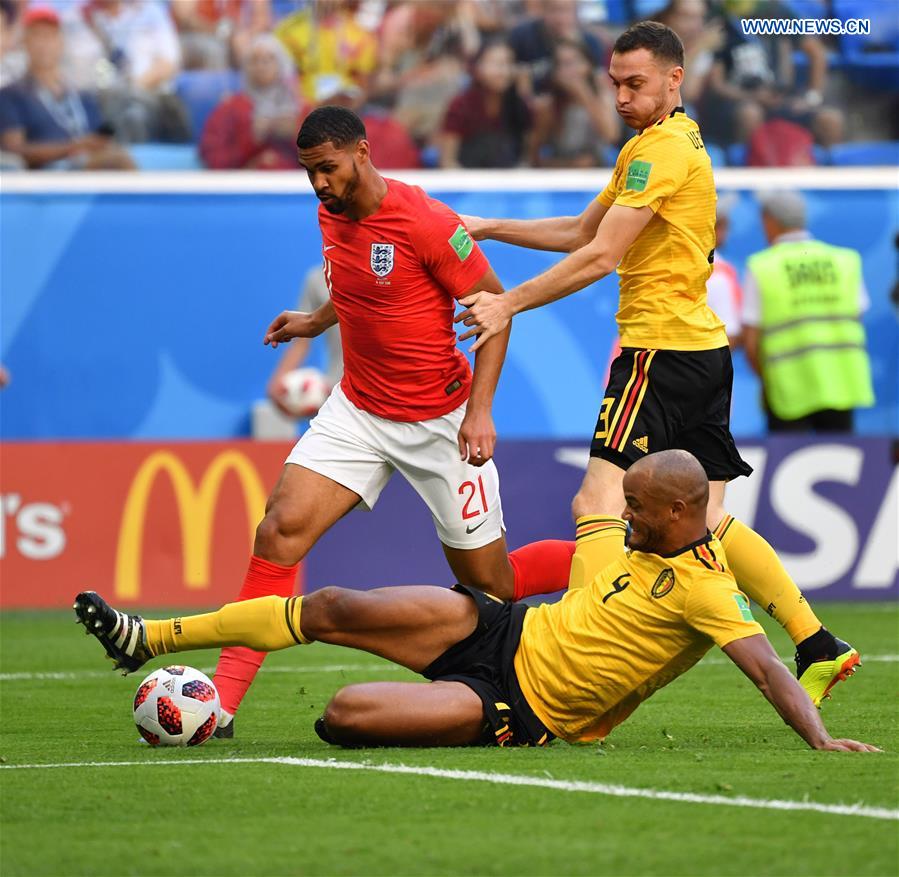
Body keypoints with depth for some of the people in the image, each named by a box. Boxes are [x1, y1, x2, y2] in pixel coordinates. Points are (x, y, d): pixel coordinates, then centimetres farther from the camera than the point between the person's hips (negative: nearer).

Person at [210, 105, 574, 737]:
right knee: (281, 530, -15)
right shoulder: (331, 216, 2)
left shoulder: (426, 222, -20)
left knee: (488, 583, 3)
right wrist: (318, 322, 13)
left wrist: (479, 411, -20)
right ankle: (221, 703, -18)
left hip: (441, 419, -5)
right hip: (359, 409, 5)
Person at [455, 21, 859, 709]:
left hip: (662, 348, -10)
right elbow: (584, 232, 25)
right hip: (706, 349, 10)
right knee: (706, 519, 13)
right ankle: (817, 648, 12)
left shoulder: (661, 148, -11)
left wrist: (509, 305, -17)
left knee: (598, 504, -14)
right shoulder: (680, 140, 20)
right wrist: (489, 229, 19)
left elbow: (601, 257, -17)